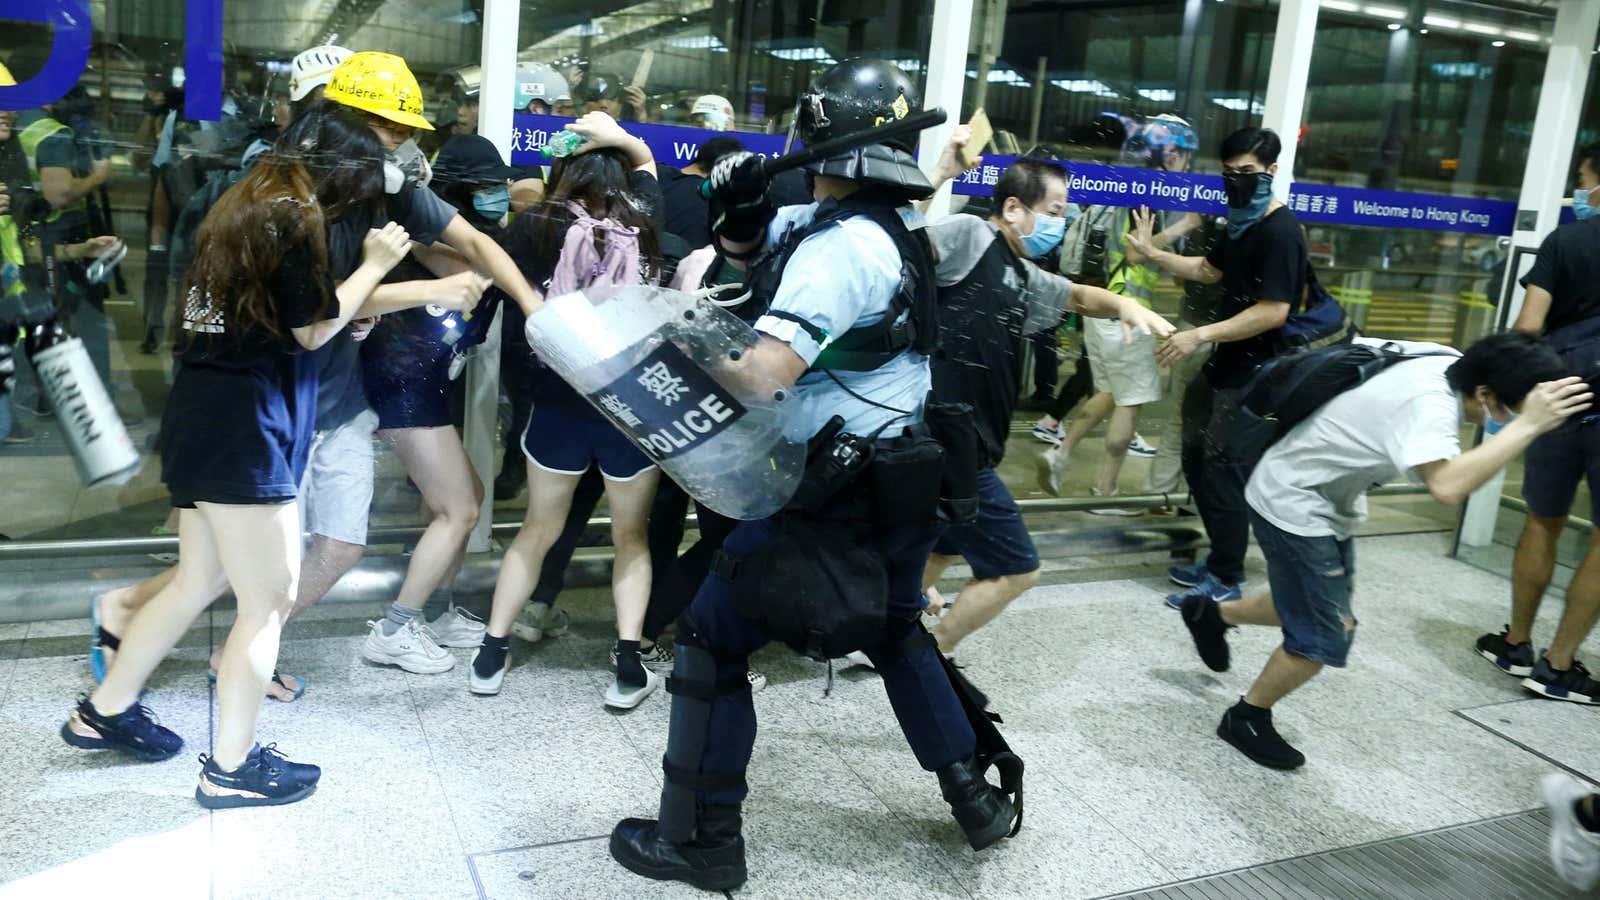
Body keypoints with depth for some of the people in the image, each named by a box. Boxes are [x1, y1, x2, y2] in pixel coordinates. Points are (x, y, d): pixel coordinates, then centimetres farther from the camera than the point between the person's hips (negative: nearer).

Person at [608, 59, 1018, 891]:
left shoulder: (838, 245, -20)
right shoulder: (885, 226, 9)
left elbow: (765, 371, -30)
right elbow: (750, 247, 17)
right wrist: (740, 208, -3)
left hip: (838, 490, -9)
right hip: (906, 478, 10)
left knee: (714, 635, 1)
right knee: (896, 632, 27)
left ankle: (700, 841, 10)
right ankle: (974, 797, 33)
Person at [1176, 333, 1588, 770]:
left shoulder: (1454, 365, -8)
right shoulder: (1429, 402, -34)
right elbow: (1447, 486, -52)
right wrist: (1529, 424, -46)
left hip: (1328, 500, 10)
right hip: (1293, 505, -10)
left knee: (1320, 611, 21)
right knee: (1323, 639, -4)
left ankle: (1212, 613, 41)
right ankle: (1246, 718, 17)